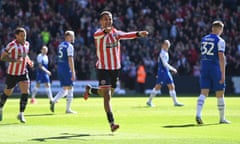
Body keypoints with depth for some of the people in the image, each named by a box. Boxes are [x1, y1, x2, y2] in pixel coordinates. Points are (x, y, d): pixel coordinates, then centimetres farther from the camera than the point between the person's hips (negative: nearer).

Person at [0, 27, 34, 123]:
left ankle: (21, 114, -6)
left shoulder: (26, 44, 4)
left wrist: (29, 61, 3)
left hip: (23, 73, 4)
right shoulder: (12, 45, -16)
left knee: (25, 92, -13)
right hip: (12, 73, -4)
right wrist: (14, 60, -28)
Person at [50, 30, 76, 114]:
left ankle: (53, 101, -10)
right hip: (66, 69, -8)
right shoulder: (69, 46, -10)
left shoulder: (60, 45, 15)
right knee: (70, 89, 1)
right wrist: (73, 72, -18)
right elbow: (70, 60, -17)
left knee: (64, 89, 12)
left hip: (60, 69, 8)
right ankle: (68, 109, 2)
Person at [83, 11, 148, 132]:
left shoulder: (116, 33, 3)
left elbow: (126, 35, -16)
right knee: (107, 96, -13)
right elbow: (97, 35, -34)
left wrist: (138, 34, -37)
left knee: (108, 94, 18)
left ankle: (90, 90, 47)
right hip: (103, 68, -5)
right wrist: (105, 30, -58)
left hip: (116, 68, 5)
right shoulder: (99, 33, -9)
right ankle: (112, 123, -13)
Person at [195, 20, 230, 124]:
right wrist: (223, 74, -16)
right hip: (215, 68, -5)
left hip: (204, 68, 5)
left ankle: (198, 114, -22)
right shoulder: (220, 41, -8)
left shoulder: (204, 39, 11)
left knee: (204, 93, -1)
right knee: (220, 95, 7)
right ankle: (222, 118, 15)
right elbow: (221, 57, -15)